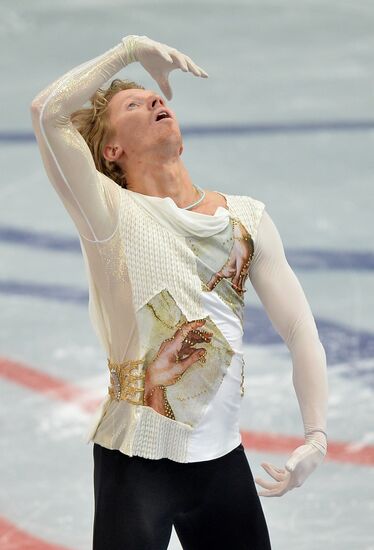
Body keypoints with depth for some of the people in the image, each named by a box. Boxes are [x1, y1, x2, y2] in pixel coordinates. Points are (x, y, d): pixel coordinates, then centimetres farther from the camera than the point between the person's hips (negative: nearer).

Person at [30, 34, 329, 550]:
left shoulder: (248, 217, 5)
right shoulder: (114, 215, -7)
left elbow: (299, 329, 4)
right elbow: (47, 111, -22)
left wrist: (316, 436, -7)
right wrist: (131, 50, -11)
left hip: (223, 456, 4)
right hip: (137, 462, -4)